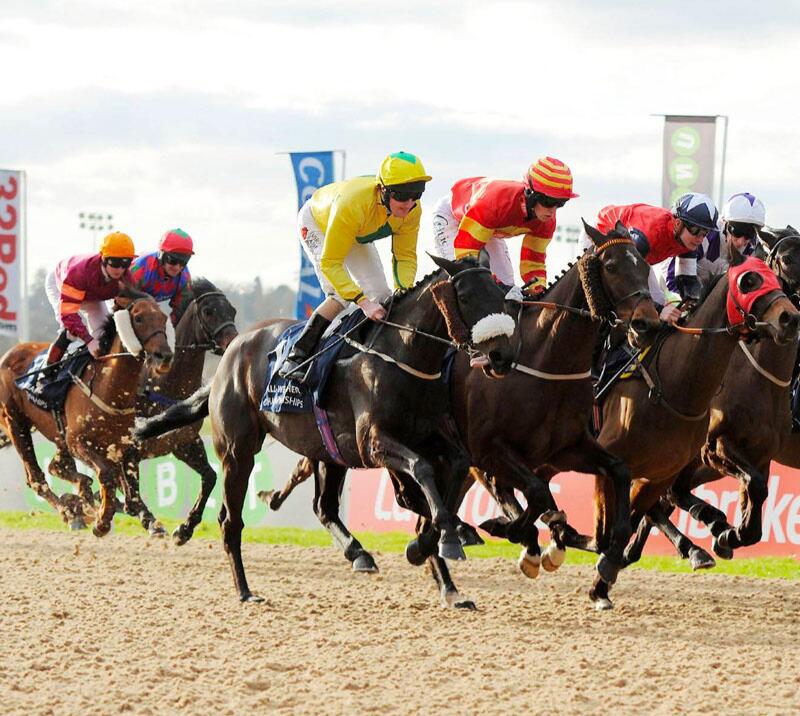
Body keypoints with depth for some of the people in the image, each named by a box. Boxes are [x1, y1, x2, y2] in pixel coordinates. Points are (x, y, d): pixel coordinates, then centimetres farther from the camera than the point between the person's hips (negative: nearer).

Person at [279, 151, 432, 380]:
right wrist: (363, 302, -53)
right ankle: (296, 357, -16)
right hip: (316, 223, -6)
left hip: (358, 236, 6)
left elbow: (405, 256, -18)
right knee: (341, 295, -23)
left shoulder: (412, 211, -30)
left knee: (381, 295, -3)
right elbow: (330, 263, -44)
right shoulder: (353, 204, -48)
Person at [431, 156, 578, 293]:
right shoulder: (498, 202, -48)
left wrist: (538, 285, -34)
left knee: (506, 284, -5)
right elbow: (465, 248, -46)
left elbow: (533, 259, -14)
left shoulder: (547, 222, -27)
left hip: (491, 229, 6)